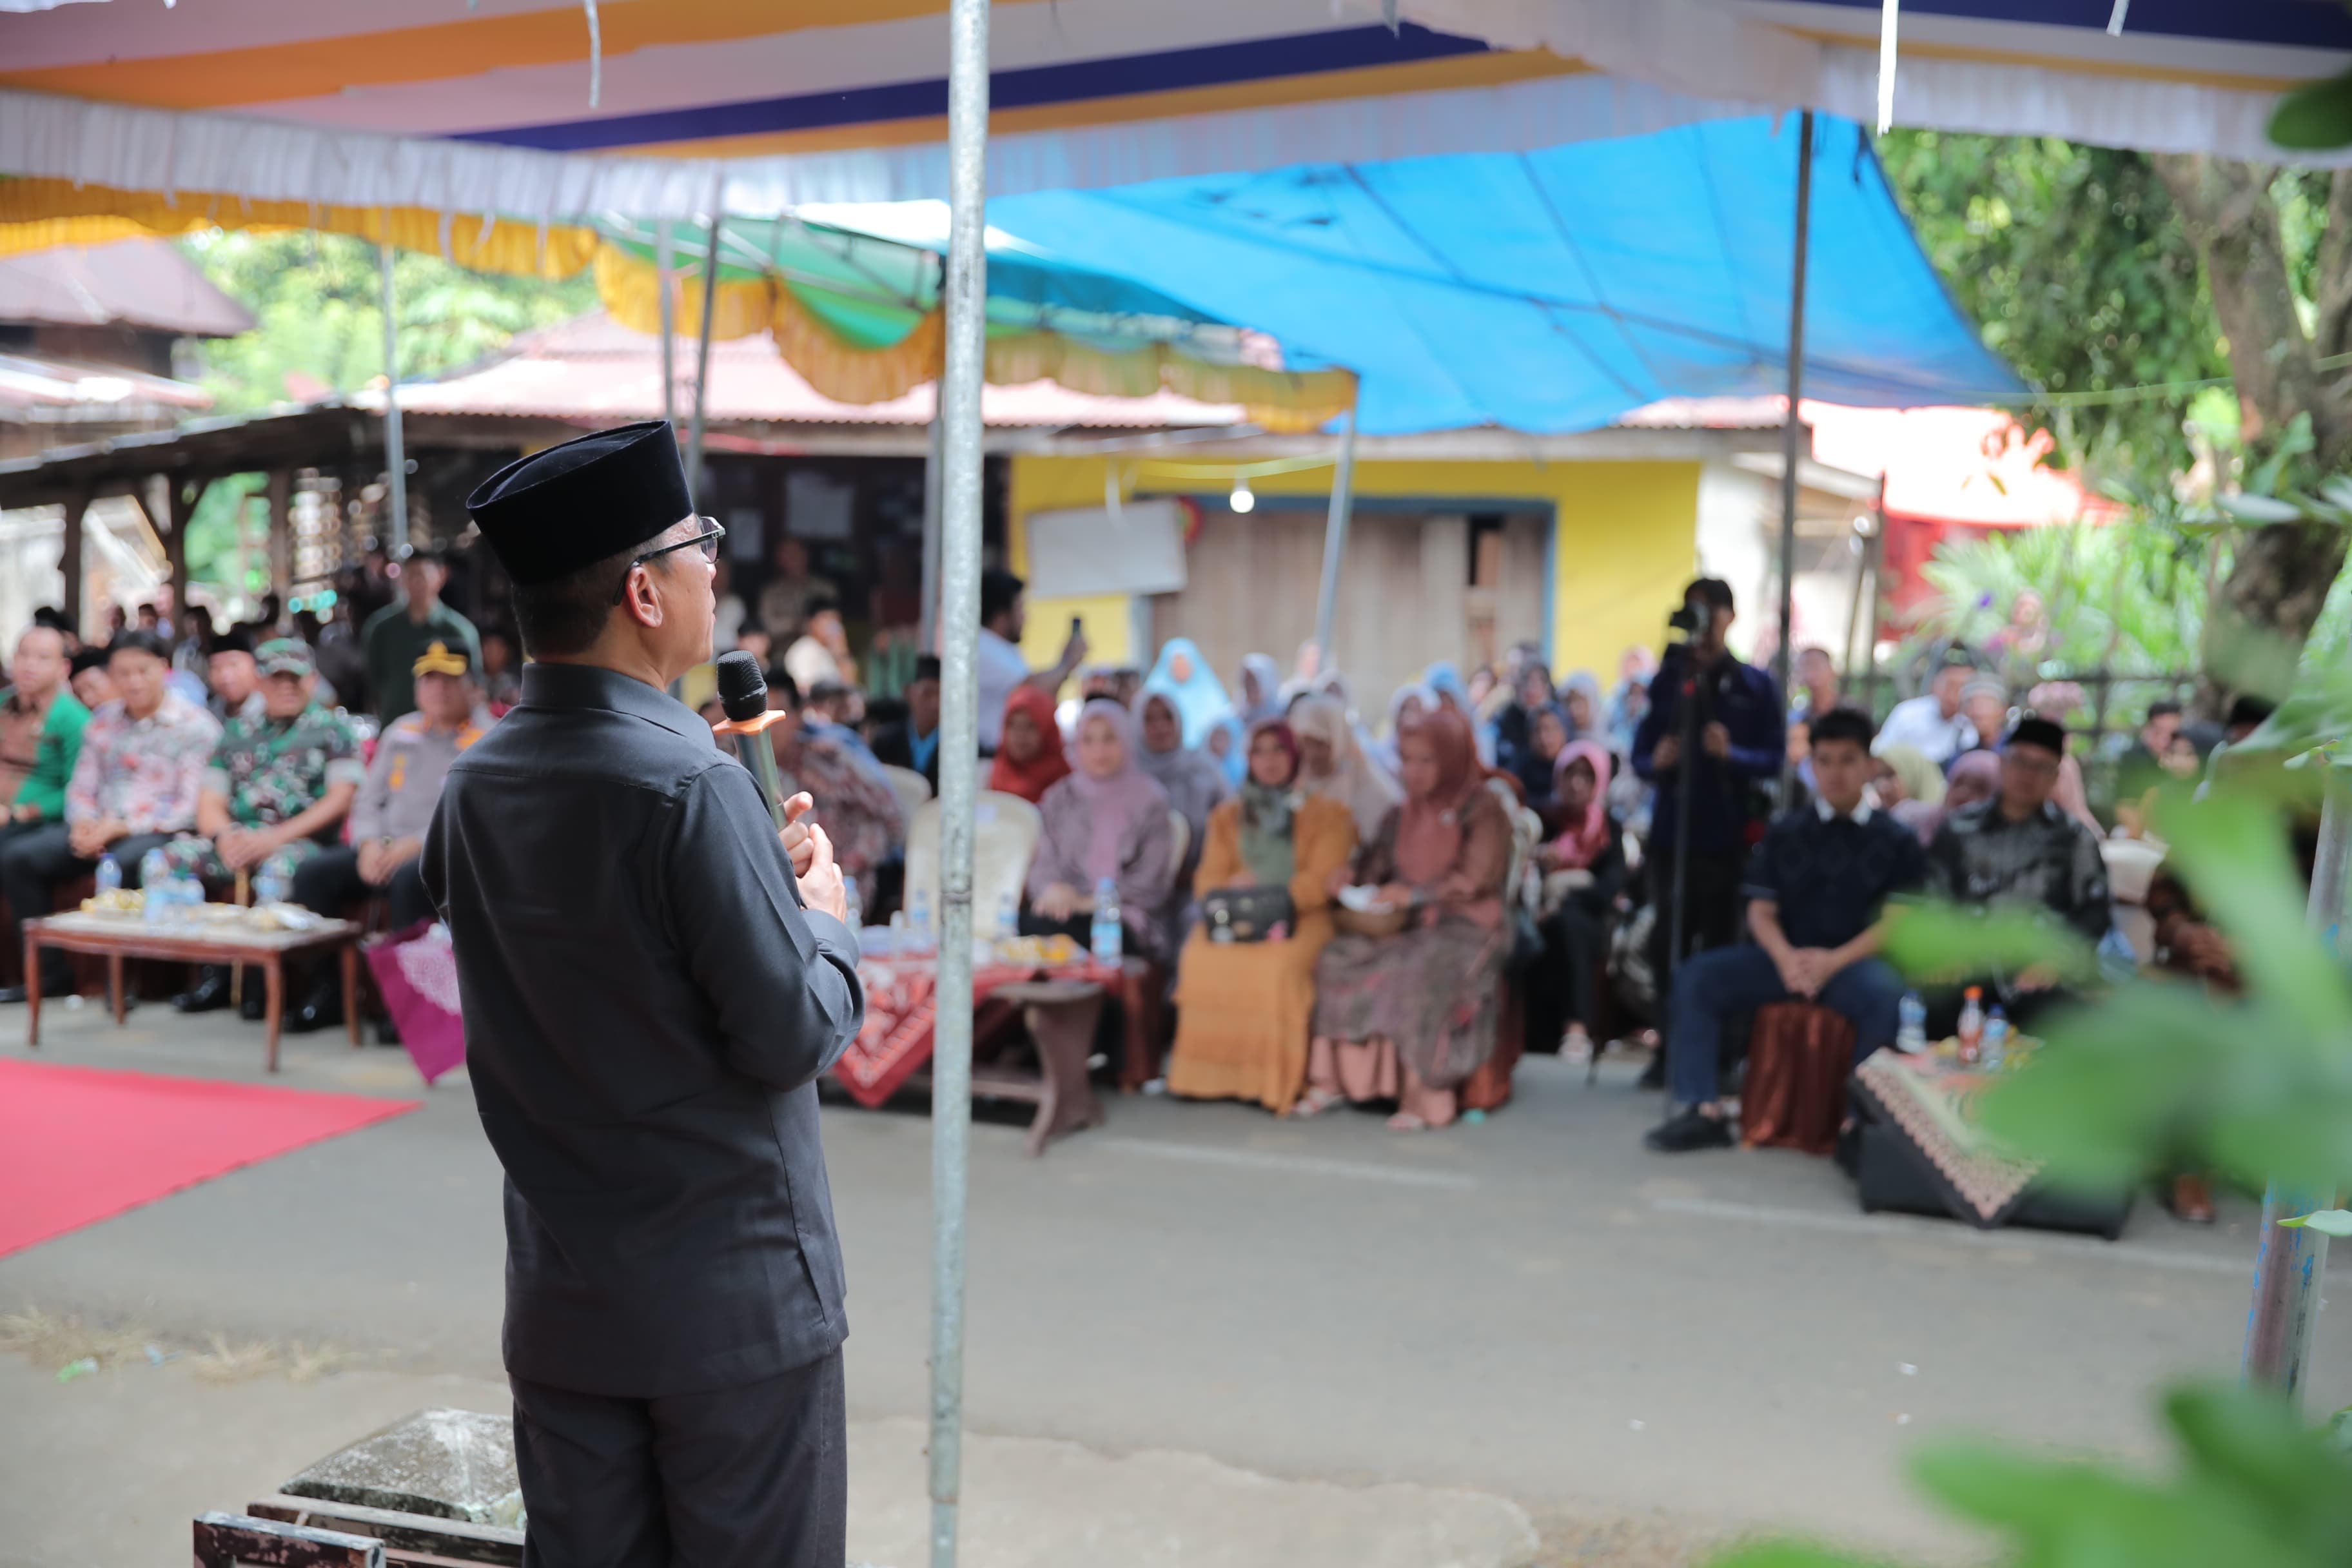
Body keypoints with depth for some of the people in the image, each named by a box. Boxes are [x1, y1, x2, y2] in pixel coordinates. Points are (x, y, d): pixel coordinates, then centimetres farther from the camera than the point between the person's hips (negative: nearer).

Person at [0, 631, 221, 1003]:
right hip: (101, 830, 6)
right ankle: (49, 973, -3)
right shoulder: (102, 721, 15)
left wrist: (119, 827, -17)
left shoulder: (196, 726, -5)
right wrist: (83, 825, -8)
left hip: (161, 833, -6)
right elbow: (82, 788, 16)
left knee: (124, 863, -39)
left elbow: (188, 807, -11)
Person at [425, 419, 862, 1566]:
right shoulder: (691, 785, -21)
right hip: (731, 1303, -6)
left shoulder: (473, 788, 2)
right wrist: (822, 912, 0)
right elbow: (792, 1037, -19)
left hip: (560, 1301, 7)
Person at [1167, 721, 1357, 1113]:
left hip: (1300, 918, -3)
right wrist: (1233, 890, -13)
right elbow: (1208, 878, 11)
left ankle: (1271, 1078, -27)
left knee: (1277, 965, -36)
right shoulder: (1226, 816, 22)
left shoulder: (1329, 814, 10)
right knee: (1199, 958, -30)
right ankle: (1210, 1075, -23)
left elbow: (1321, 880, -3)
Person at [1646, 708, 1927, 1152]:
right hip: (1787, 957, 3)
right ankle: (1704, 1111, -21)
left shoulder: (1897, 841, 5)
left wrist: (1834, 961, -18)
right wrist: (1785, 957, -14)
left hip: (1855, 960, -3)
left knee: (1888, 996, -38)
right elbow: (1761, 911, 8)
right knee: (1696, 977, -18)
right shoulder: (1785, 832, 13)